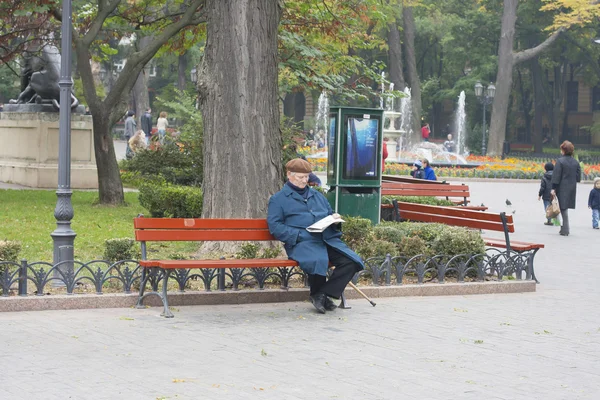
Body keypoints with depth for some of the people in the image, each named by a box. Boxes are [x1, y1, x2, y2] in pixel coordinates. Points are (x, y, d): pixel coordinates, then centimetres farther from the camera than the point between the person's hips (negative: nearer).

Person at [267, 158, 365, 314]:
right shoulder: (278, 199, 13)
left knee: (352, 261, -20)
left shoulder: (317, 195, 31)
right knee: (318, 261, -39)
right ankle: (317, 294, -9)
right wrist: (297, 235, -12)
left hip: (328, 239, 6)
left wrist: (334, 219, 12)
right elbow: (274, 226, 1)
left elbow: (330, 214, 39)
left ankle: (324, 294, -10)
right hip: (302, 242, -6)